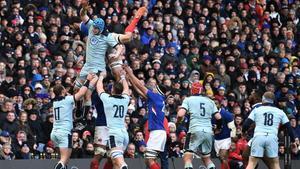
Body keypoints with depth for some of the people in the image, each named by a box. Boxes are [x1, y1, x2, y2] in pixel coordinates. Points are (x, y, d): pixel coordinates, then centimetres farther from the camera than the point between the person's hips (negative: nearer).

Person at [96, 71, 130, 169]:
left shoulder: (107, 99, -2)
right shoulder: (125, 99, 10)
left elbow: (99, 87, 16)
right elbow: (126, 88, 32)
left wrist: (101, 76, 34)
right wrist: (123, 77, 48)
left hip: (113, 132, -6)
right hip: (124, 132, 6)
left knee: (118, 159, -22)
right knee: (115, 161, 17)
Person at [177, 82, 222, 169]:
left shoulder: (188, 100, 4)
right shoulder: (210, 101, 15)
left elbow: (180, 114, -8)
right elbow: (218, 117, 14)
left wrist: (178, 121, 13)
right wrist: (218, 126, 34)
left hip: (195, 130, -4)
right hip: (209, 132, 4)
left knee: (187, 157, -2)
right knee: (207, 158, 20)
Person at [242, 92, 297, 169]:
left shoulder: (256, 110, 12)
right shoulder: (280, 112, 15)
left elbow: (246, 124, 7)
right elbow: (289, 127, 12)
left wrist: (243, 132, 27)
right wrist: (293, 140, 20)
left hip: (258, 137, -1)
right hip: (272, 139, 1)